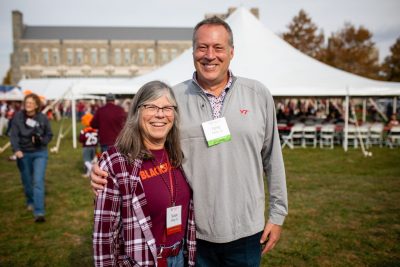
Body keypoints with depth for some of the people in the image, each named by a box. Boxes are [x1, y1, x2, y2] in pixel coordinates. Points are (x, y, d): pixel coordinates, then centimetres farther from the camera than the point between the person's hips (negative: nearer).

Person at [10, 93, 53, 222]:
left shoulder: (43, 118, -8)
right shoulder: (18, 116, -7)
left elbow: (49, 135, 3)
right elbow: (14, 135, -11)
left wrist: (41, 140, -18)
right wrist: (16, 149, -27)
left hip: (39, 153, -2)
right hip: (23, 153, 2)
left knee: (38, 181, -11)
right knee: (27, 181, 16)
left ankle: (39, 212, -11)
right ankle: (30, 202, 43)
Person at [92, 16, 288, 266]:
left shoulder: (258, 94, -2)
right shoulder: (173, 98, -6)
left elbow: (272, 158, 4)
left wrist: (278, 213, 6)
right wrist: (108, 174, -17)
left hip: (246, 230, 2)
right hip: (193, 232, -1)